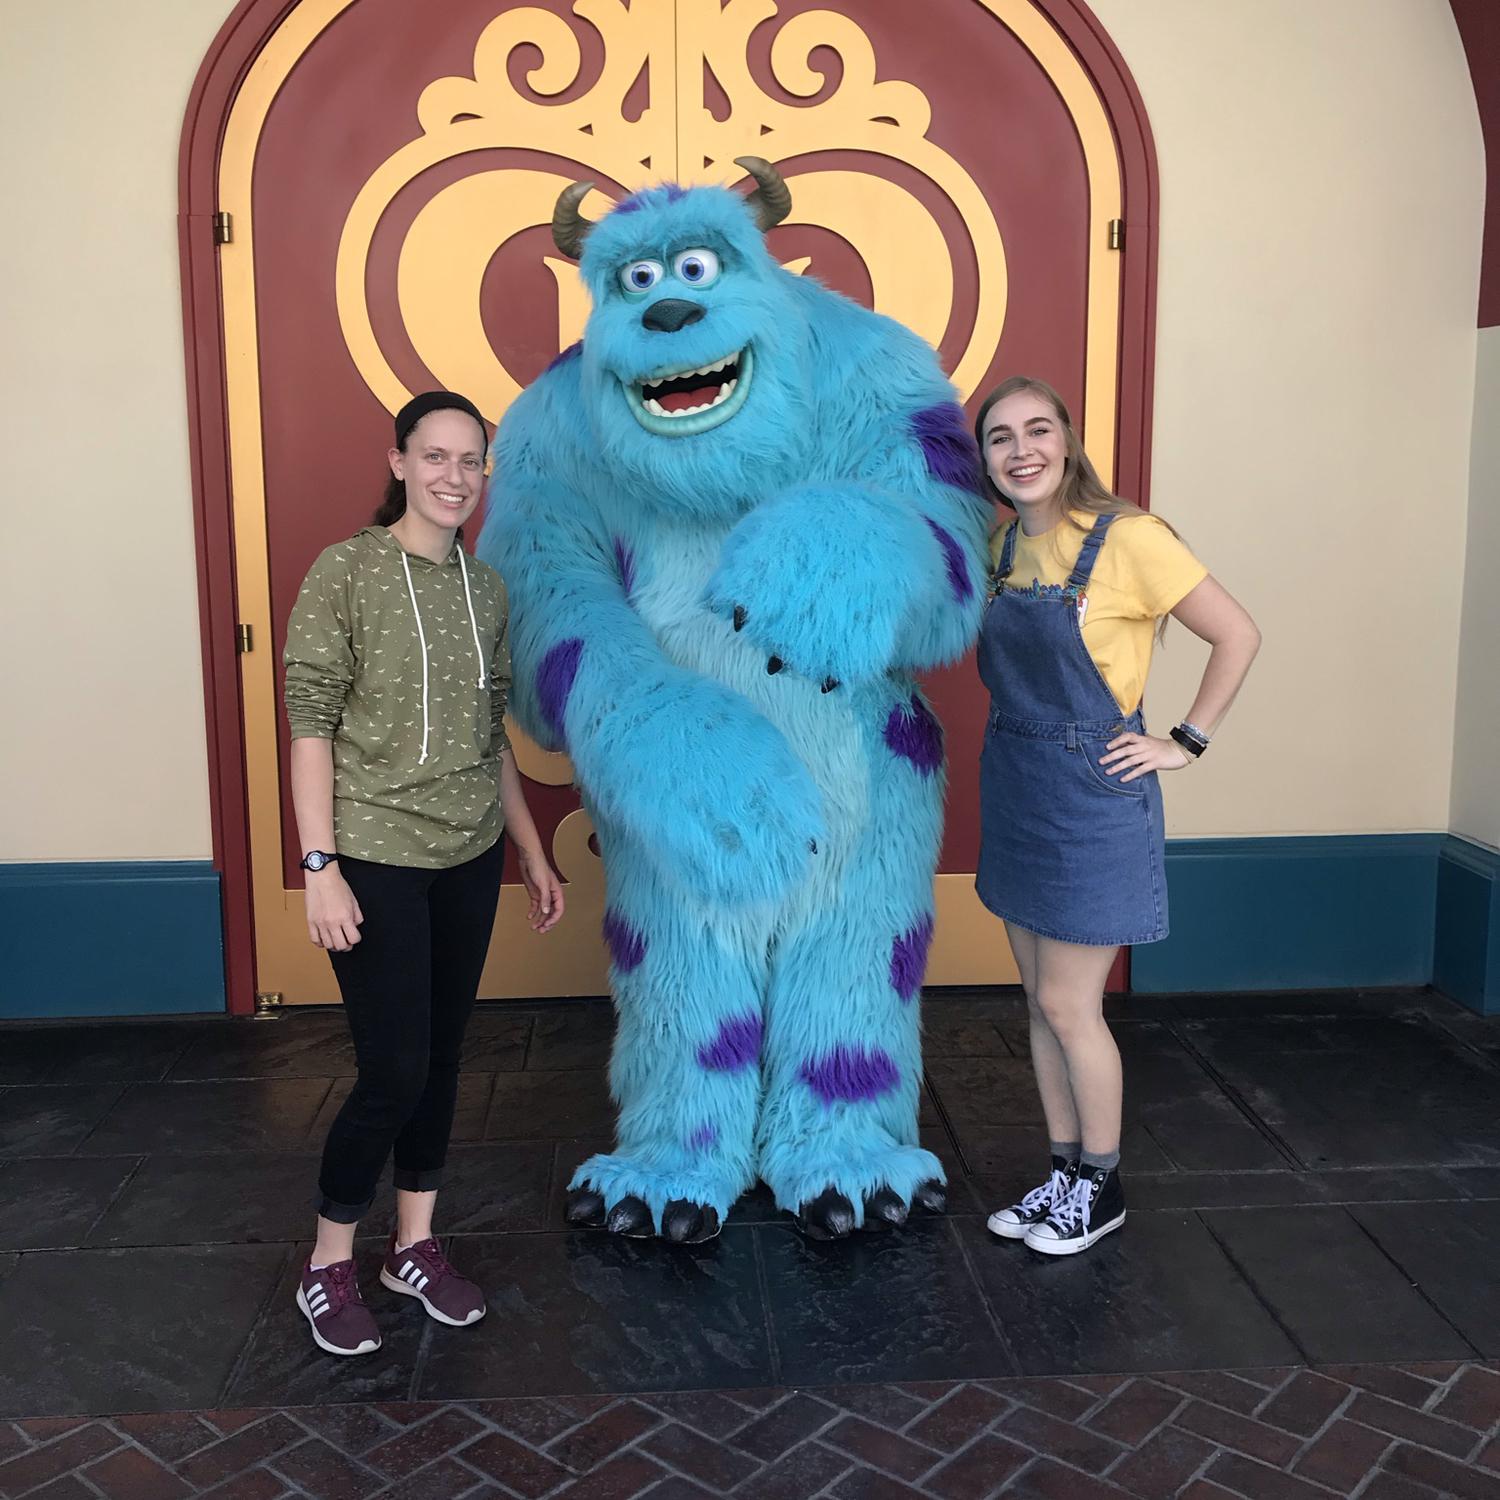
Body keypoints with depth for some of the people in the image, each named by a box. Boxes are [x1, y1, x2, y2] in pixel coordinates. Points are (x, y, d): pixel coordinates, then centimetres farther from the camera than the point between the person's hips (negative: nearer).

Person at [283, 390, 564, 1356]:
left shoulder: (487, 588, 7)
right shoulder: (346, 572, -8)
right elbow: (312, 725, -11)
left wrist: (534, 854, 12)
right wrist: (320, 866, -17)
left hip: (470, 860, 5)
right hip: (376, 861, -5)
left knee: (443, 1058, 12)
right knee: (394, 1071, -3)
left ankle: (417, 1247, 30)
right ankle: (328, 1266, 19)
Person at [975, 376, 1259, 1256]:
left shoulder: (1126, 538, -14)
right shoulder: (1002, 548, 6)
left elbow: (1239, 635, -10)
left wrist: (1187, 744, -10)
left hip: (1091, 797, -7)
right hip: (1013, 790, 7)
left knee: (1068, 1007, 0)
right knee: (1042, 1002, 14)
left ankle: (1103, 1187, 21)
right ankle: (1065, 1174, 29)